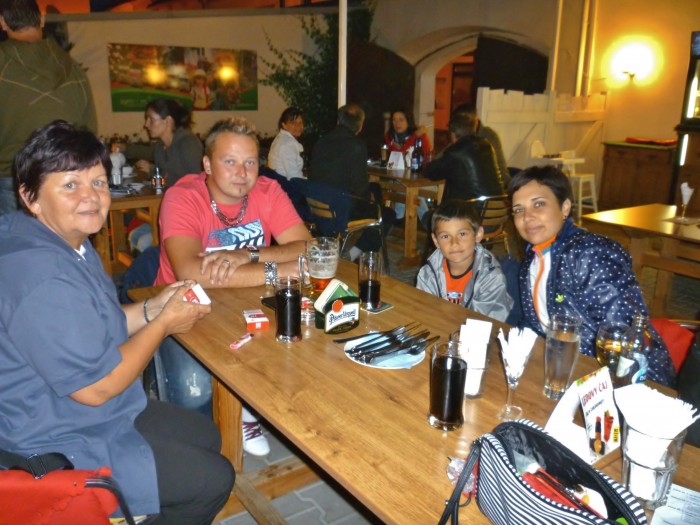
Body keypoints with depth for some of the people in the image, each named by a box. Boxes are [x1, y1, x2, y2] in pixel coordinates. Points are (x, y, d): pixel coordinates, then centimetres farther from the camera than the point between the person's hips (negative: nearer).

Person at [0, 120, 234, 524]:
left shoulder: (69, 242, 4)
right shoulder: (44, 279, -31)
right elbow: (96, 387, -27)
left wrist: (152, 308, -3)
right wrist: (164, 323, -16)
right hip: (60, 448, -10)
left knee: (206, 437, 19)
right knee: (213, 479, -3)